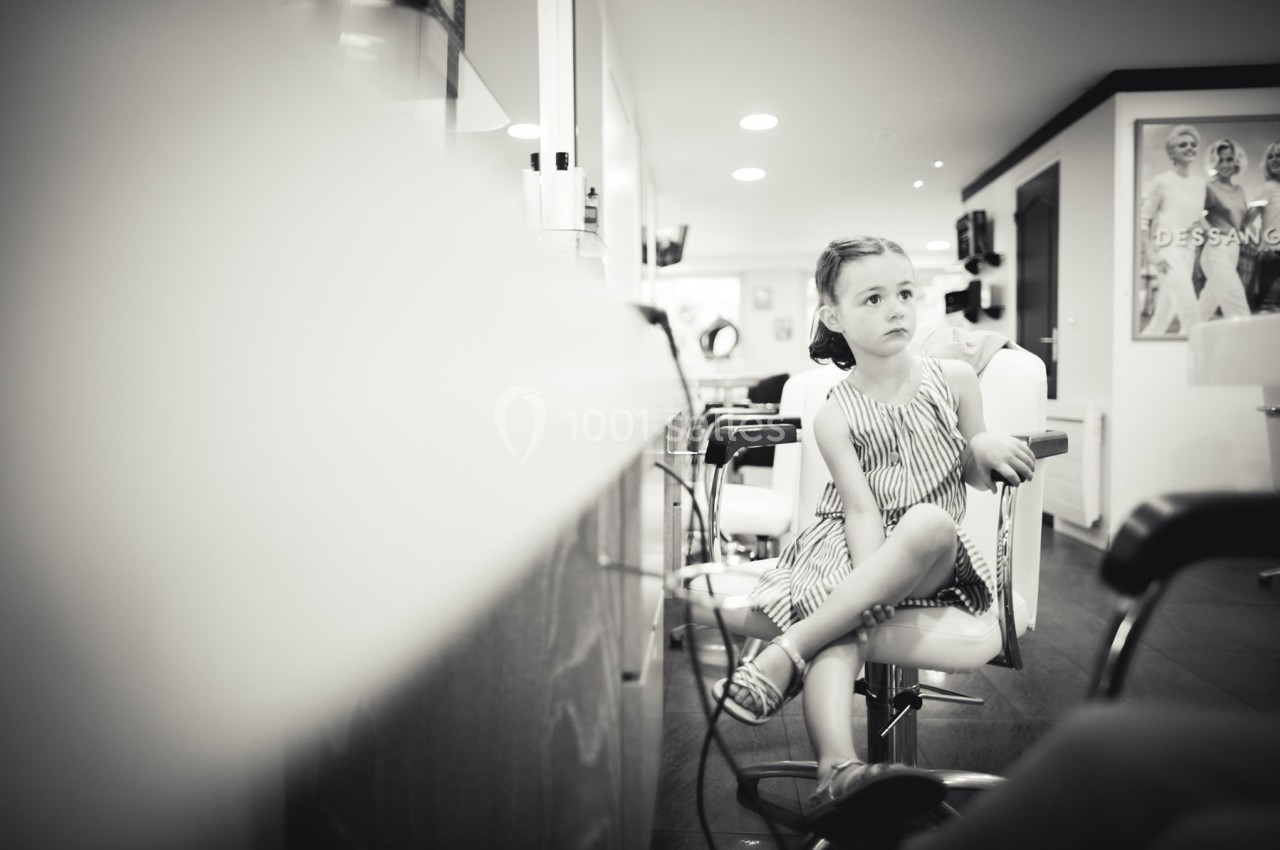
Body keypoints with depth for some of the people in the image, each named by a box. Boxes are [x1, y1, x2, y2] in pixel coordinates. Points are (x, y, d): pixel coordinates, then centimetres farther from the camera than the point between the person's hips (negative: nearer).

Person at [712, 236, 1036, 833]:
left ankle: (783, 655, -37)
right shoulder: (836, 415, -2)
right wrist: (870, 584, -30)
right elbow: (861, 510, -12)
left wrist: (985, 447, -10)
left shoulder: (954, 379, 4)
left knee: (932, 522, -37)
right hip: (850, 548, 0)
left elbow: (976, 478, 14)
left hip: (933, 558, 1)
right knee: (840, 632, -34)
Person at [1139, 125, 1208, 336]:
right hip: (1168, 248, -6)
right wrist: (1151, 253, -15)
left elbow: (1198, 217, 23)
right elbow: (1144, 220, -6)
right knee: (1189, 311, -19)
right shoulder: (1162, 182, -4)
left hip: (1188, 250, 6)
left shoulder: (1200, 184, 13)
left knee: (1164, 314, 7)